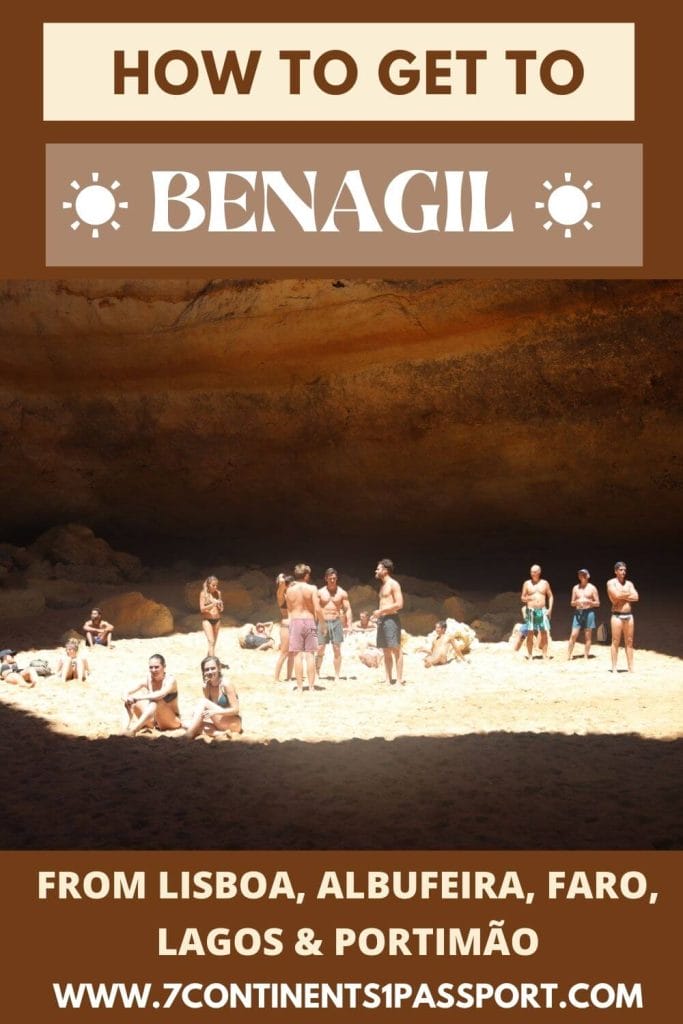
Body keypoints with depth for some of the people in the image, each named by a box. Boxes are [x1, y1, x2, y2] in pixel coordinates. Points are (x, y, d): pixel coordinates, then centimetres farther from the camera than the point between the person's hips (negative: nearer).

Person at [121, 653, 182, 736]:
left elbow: (159, 695, -38)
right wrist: (127, 697, -37)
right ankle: (131, 725, -28)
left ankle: (133, 730, -42)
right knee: (129, 700, -10)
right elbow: (129, 692, -13)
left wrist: (137, 697, -42)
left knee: (156, 701, -35)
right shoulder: (148, 679, -4)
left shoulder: (170, 680, -18)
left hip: (172, 720, -6)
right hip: (154, 721, 6)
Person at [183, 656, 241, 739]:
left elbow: (235, 709, -14)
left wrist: (215, 712, -27)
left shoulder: (226, 684, -11)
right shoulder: (208, 686, 6)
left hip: (234, 724, -6)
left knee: (202, 702, -22)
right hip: (219, 724, 6)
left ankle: (188, 735, -30)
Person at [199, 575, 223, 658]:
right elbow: (202, 609, -12)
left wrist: (220, 607, -7)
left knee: (214, 643, 9)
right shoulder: (203, 594, -6)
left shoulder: (218, 593, 6)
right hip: (207, 620, -5)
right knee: (211, 642, -15)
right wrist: (213, 604, -24)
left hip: (217, 620, 5)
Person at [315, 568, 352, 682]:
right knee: (320, 649, -3)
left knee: (337, 650, -1)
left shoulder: (342, 593, 4)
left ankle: (337, 676, 4)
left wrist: (349, 624, -8)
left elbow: (347, 609, 2)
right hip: (323, 622, 0)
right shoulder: (320, 592, 5)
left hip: (336, 622, 0)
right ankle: (316, 674, 5)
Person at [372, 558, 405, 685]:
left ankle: (399, 680, -11)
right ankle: (388, 680, 9)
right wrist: (378, 614, 9)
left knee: (396, 649, -10)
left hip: (391, 619, -9)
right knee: (386, 651, 7)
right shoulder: (382, 585, 20)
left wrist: (381, 611, -14)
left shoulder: (393, 584, -7)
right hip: (382, 620, 9)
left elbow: (399, 604, -15)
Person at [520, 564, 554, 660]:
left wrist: (550, 609, 0)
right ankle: (530, 656, 0)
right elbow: (522, 597, 8)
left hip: (542, 610, 1)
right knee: (530, 633, -4)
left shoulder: (545, 583, 7)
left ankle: (545, 656, 3)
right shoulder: (527, 583, 5)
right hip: (531, 611, -1)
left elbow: (550, 596, 11)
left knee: (544, 633, -2)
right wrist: (525, 599, -16)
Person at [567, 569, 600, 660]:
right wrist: (576, 602, -10)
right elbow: (572, 603, 12)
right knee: (573, 635, -4)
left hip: (589, 613, -2)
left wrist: (589, 601, -15)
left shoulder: (592, 588, 3)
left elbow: (597, 603, 3)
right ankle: (568, 656, -1)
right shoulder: (576, 588, 10)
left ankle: (586, 656, 6)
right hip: (578, 613, 2)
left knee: (587, 636, 1)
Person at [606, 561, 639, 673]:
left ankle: (630, 667, 9)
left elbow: (636, 598, -2)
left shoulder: (629, 583, 12)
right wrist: (628, 594, -4)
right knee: (616, 642, -3)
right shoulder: (611, 583, -2)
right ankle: (614, 668, 0)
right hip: (617, 615, -5)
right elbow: (616, 595, -19)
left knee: (629, 642, 6)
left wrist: (622, 596, -8)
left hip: (629, 615, 5)